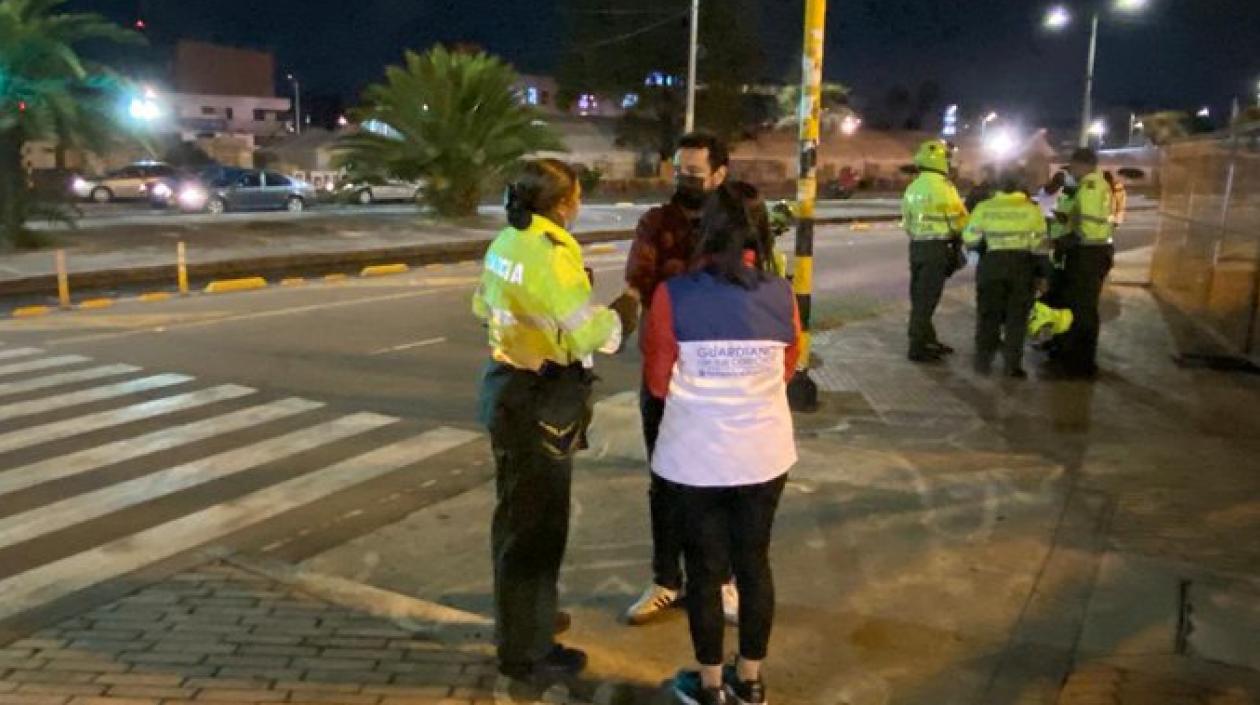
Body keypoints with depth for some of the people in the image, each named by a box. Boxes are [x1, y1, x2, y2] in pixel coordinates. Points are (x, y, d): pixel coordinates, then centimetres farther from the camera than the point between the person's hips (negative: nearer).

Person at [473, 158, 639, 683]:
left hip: (508, 384, 10)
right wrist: (623, 312, -8)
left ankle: (522, 618, 43)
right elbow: (592, 334, -27)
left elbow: (483, 305, 19)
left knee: (518, 514, 24)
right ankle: (526, 651, 17)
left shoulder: (507, 242, 6)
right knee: (536, 524, 3)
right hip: (537, 400, -10)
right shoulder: (550, 255, -23)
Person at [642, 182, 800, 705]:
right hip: (764, 454, 3)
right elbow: (787, 371, 9)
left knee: (704, 568, 13)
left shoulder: (672, 295, -14)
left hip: (695, 457, -2)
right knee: (754, 562, 17)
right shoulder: (781, 294, -7)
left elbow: (658, 382, -4)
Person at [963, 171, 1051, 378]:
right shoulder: (1031, 209, 0)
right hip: (1022, 267, 0)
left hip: (991, 265, 0)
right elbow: (1040, 245, -1)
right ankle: (1013, 365, 7)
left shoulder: (984, 208, 0)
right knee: (1016, 317, 8)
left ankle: (983, 361, 13)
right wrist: (1042, 274, 5)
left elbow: (970, 240, 1)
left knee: (988, 315, 12)